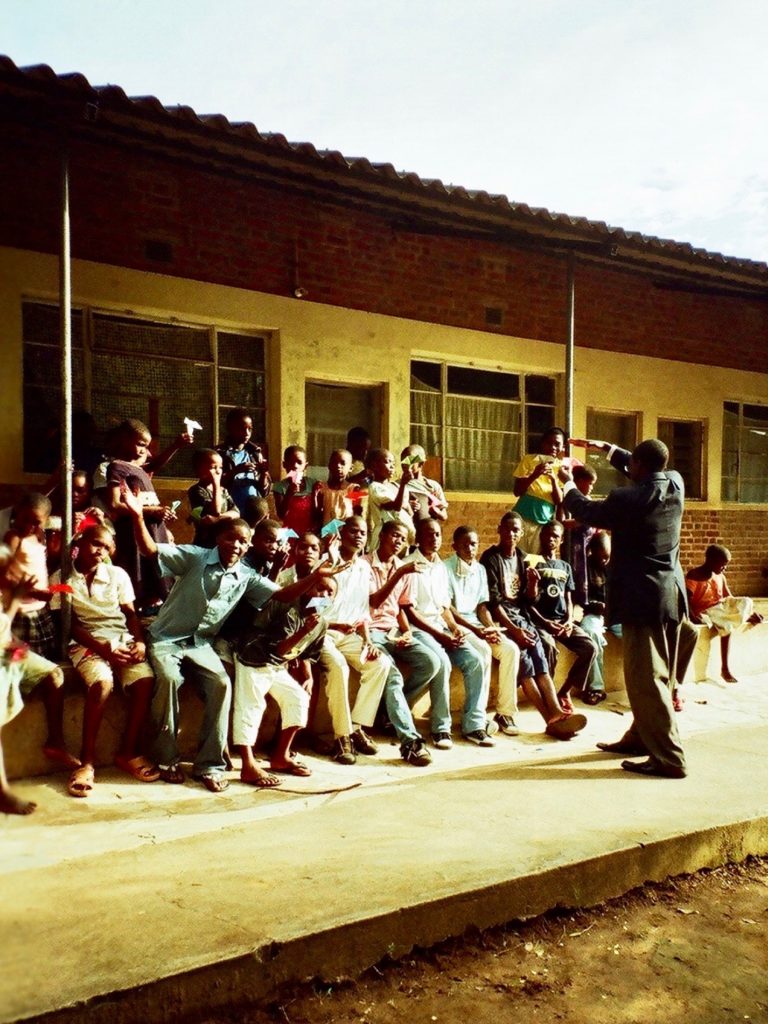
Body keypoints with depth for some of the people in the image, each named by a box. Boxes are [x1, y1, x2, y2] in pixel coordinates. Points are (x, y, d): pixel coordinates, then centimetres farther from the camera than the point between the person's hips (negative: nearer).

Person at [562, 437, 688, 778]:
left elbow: (587, 511, 0)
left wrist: (567, 483, 17)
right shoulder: (675, 483, 1)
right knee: (659, 674, 16)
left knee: (645, 678, -3)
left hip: (643, 597, -9)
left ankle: (668, 757, -1)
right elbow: (645, 472, 23)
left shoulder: (628, 499, -18)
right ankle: (641, 737, 30)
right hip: (672, 594, 9)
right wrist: (605, 448, 26)